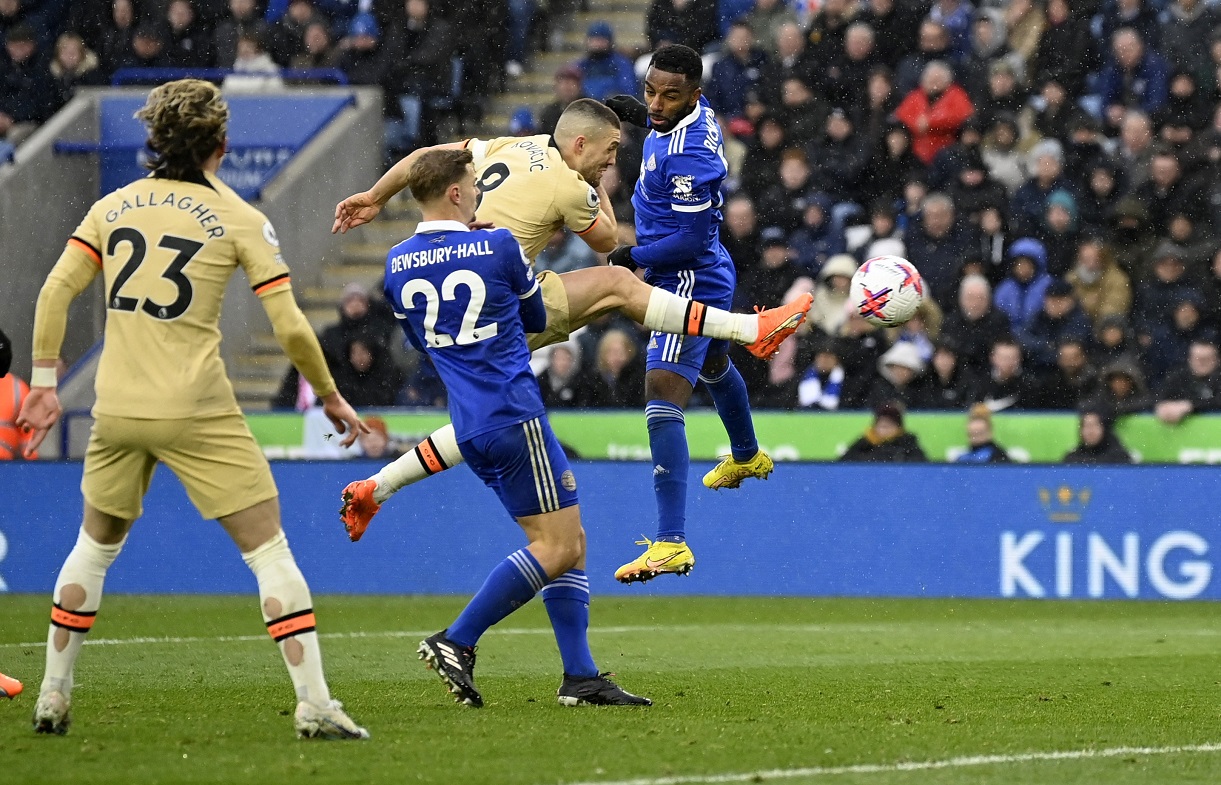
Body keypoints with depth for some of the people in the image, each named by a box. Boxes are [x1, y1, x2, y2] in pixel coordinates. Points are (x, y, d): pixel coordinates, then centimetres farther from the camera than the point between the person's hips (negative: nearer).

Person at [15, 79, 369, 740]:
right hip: (198, 413, -4)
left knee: (96, 543, 23)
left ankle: (52, 696, 24)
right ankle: (314, 705, -7)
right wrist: (330, 398, 8)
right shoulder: (239, 220, -3)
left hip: (116, 411, 4)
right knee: (268, 548, 0)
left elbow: (55, 291, 2)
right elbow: (290, 328, -5)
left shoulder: (112, 207, 8)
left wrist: (43, 381, 8)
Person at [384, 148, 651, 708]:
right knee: (557, 545, -5)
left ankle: (580, 676, 5)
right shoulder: (498, 248, -7)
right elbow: (536, 320, 10)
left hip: (469, 427, 7)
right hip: (514, 416, -7)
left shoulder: (397, 265, 7)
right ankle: (456, 642, -11)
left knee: (569, 542, 11)